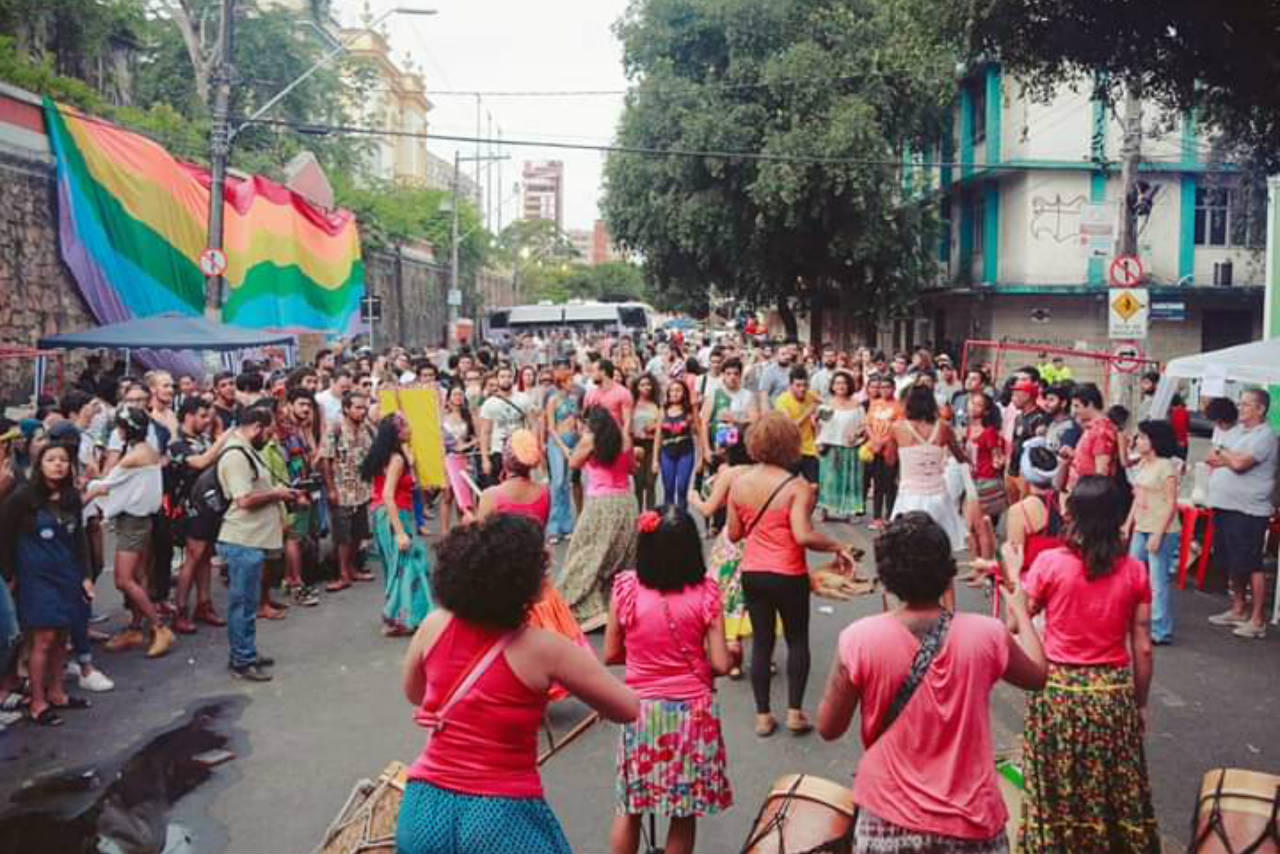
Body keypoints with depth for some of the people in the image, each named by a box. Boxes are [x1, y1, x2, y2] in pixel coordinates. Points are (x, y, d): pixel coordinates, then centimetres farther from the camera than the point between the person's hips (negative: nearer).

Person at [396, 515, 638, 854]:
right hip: (501, 817, -4)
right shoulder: (541, 648, -15)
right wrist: (583, 664, 11)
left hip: (426, 807, 4)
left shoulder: (434, 626, -3)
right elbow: (629, 709, -6)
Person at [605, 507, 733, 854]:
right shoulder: (706, 591, -12)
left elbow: (611, 655, -3)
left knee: (629, 807, 17)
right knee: (685, 812, 14)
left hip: (641, 708, 1)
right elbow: (721, 664, -12)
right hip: (693, 709, -1)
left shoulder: (626, 587, -11)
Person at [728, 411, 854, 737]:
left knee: (761, 642, 12)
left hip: (752, 574, 4)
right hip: (788, 576, -3)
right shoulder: (797, 487, -15)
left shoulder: (739, 483, -2)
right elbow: (803, 536, -25)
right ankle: (795, 711, 13)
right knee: (797, 640, 15)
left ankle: (762, 716, 15)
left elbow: (734, 534, 4)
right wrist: (837, 546, -11)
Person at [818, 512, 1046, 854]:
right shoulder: (986, 635, -12)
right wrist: (1020, 612, 25)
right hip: (971, 823, 1)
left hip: (888, 822, 0)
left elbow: (828, 728, -6)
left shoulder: (859, 639, -16)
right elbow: (1037, 676, 9)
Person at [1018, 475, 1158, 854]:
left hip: (1058, 689, -2)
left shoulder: (1049, 563, -13)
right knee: (1115, 790, 18)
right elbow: (1143, 649, -1)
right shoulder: (1134, 571, -6)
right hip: (1114, 692, 2)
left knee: (1059, 790, 15)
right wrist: (1140, 704, 11)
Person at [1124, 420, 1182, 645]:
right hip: (1140, 529, 9)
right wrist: (1128, 525, 15)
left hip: (1161, 531, -8)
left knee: (1157, 581, -5)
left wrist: (1158, 534, -18)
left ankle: (1161, 631, 3)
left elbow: (1171, 504, -14)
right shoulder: (1142, 464, 12)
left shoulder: (1166, 466, -12)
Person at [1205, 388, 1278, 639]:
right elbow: (1211, 458, 10)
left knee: (1251, 565, -5)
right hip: (1224, 506, 9)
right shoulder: (1235, 430, 15)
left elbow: (1240, 463, -21)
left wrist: (1222, 454, -3)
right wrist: (1230, 460, -8)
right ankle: (1238, 610, 29)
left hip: (1248, 511, -8)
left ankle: (1256, 620, 1)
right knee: (1232, 564, 16)